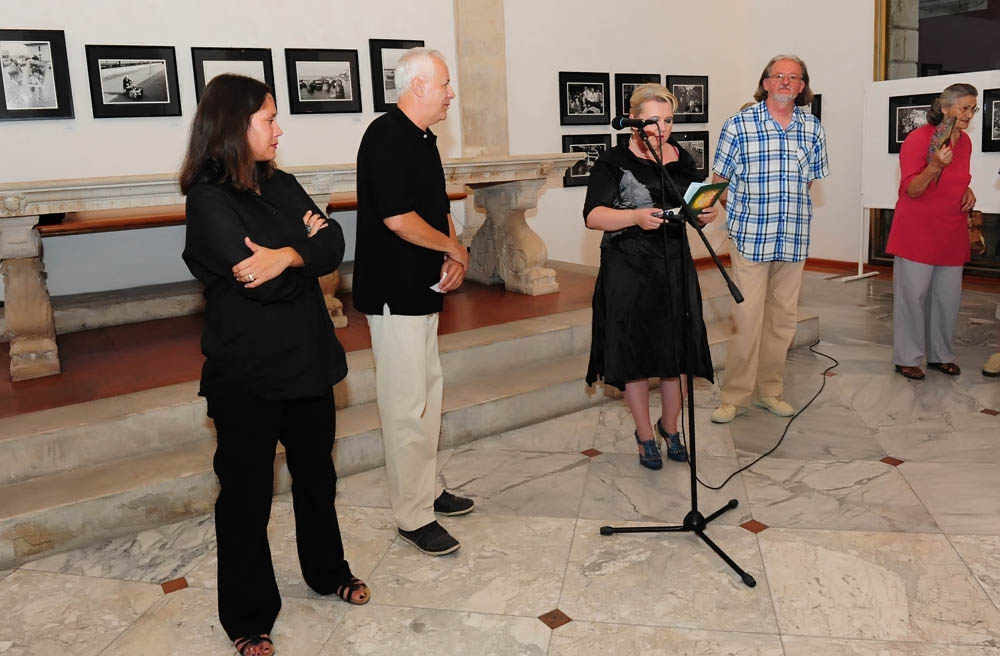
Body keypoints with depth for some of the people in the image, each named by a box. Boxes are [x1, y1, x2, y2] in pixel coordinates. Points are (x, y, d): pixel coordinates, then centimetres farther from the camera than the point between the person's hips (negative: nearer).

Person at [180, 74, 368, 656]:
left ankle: (328, 571, 42)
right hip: (247, 373, -6)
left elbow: (334, 246, -5)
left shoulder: (282, 185, 6)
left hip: (307, 359, 7)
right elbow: (262, 282, -24)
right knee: (247, 494, 7)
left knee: (316, 472, 20)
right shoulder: (209, 200, -14)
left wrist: (287, 254, -23)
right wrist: (307, 245, -9)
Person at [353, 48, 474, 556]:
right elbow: (398, 218, -24)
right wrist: (453, 248, -9)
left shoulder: (423, 140, 15)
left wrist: (454, 257, 1)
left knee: (428, 392, 16)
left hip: (422, 289, 10)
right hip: (394, 293, -10)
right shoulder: (386, 137, -15)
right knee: (407, 405, -5)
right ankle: (413, 516, 6)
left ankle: (427, 489, 29)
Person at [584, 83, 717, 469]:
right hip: (629, 271, -4)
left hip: (675, 267, 4)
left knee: (678, 351, 8)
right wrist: (635, 217, -31)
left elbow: (699, 205, 17)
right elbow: (593, 216, -15)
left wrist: (707, 213, -7)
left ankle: (670, 427, 30)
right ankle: (645, 436, 21)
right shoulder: (614, 163, -5)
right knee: (636, 354, 3)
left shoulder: (681, 159, 10)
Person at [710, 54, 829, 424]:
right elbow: (719, 180, 1)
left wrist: (790, 212, 9)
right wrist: (743, 214, -7)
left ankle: (770, 390, 24)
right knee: (746, 318, -5)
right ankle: (734, 396, 7)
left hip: (794, 240, 4)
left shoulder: (812, 130, 8)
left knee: (783, 317, 10)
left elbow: (809, 179, 19)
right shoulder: (739, 125, -3)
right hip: (750, 238, -4)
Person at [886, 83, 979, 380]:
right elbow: (912, 190, -15)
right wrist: (935, 166, -31)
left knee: (948, 296, 8)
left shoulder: (965, 141, 9)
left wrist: (968, 191, 5)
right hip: (918, 232, -6)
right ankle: (907, 358, 7)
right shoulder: (918, 138, -12)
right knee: (913, 295, -3)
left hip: (951, 233, 6)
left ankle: (940, 355, 22)